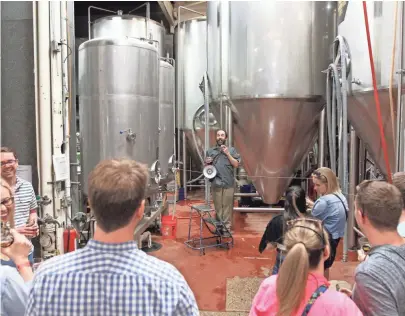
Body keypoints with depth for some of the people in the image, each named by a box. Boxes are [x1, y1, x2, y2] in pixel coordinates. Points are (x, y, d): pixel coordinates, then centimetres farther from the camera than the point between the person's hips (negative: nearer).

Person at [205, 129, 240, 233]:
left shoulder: (231, 150, 7)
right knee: (218, 206, 6)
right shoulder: (210, 151, 12)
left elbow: (236, 165, -1)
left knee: (227, 206, 0)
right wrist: (207, 163, -4)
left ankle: (227, 226, 7)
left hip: (228, 183, -1)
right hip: (216, 183, 2)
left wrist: (227, 153, -8)